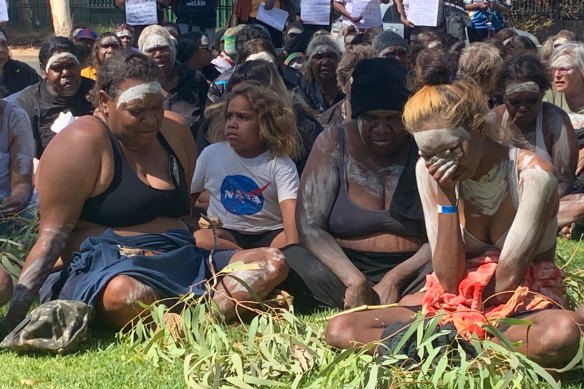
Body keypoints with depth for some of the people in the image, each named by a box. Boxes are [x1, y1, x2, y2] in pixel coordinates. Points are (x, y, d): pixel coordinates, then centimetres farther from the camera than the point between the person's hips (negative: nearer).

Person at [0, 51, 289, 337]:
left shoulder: (175, 130, 13)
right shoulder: (81, 143, -7)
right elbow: (53, 234, -12)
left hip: (184, 262, 7)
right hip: (104, 269, -7)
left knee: (273, 262, -12)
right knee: (123, 293, -43)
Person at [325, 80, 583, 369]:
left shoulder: (533, 174, -17)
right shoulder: (429, 172, -6)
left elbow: (508, 278, -15)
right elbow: (448, 281, -10)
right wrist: (447, 198, -18)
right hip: (459, 302, 3)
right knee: (340, 329, -15)